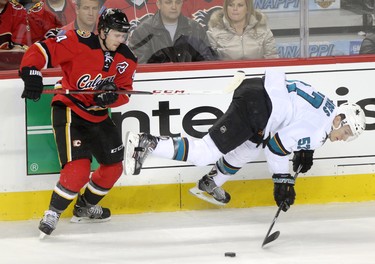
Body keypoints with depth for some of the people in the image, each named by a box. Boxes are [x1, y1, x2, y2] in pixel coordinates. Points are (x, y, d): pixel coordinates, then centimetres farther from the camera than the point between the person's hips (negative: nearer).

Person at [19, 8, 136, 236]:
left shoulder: (126, 59, -1)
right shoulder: (78, 43, -20)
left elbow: (124, 93, -1)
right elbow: (39, 52, -21)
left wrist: (112, 96, -23)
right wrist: (31, 73, -36)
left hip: (98, 115, 7)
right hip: (69, 112, -7)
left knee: (114, 167, 14)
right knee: (79, 168, -22)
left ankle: (85, 208, 36)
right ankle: (53, 213, -5)